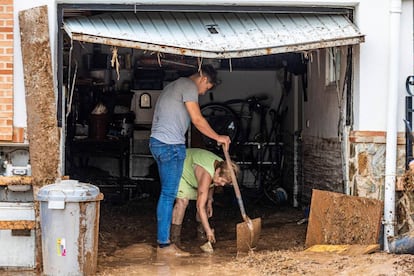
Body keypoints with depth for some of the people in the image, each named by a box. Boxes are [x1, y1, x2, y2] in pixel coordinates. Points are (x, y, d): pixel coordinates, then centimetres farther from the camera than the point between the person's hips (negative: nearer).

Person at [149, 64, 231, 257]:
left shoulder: (175, 86, 24)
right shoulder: (189, 86, -7)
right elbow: (197, 120, -11)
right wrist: (218, 137, -1)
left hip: (157, 142, 10)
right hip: (171, 145, -10)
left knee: (167, 194, 12)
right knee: (168, 195, -7)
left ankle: (163, 241, 13)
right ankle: (164, 245, -5)